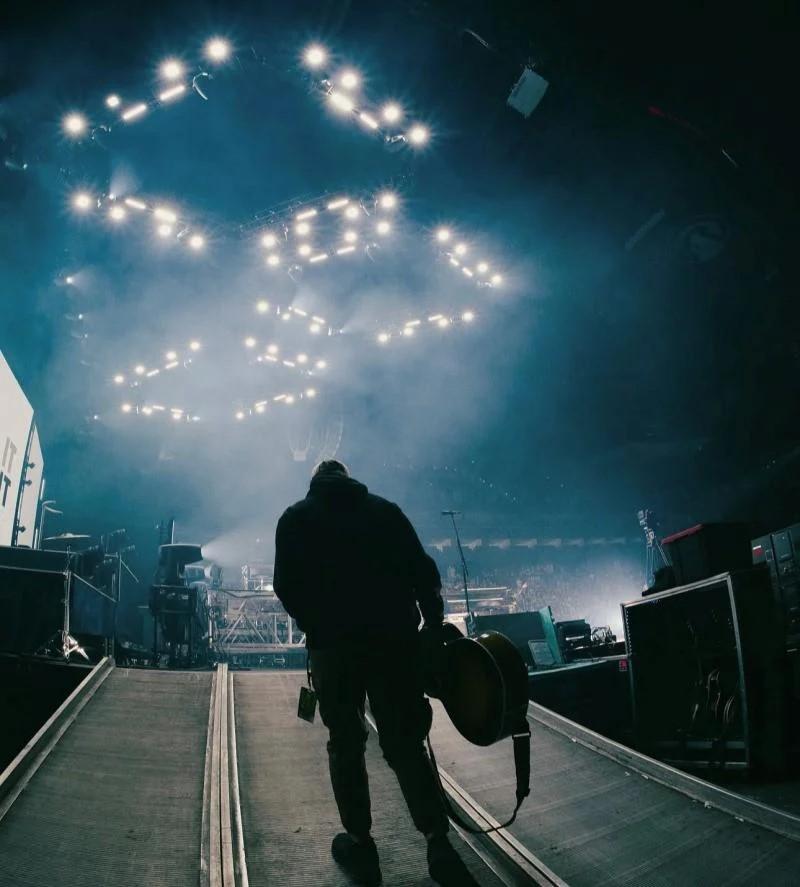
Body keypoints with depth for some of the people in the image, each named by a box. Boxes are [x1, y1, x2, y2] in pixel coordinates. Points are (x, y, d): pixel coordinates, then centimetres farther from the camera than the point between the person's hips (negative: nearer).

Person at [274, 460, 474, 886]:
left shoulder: (297, 517, 9)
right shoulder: (386, 510, 13)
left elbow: (287, 585, 0)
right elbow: (423, 571, 5)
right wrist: (433, 622, 10)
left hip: (333, 644, -1)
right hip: (395, 640, 2)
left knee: (345, 743, 11)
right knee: (405, 742, 8)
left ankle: (360, 844, 13)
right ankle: (439, 844, 1)